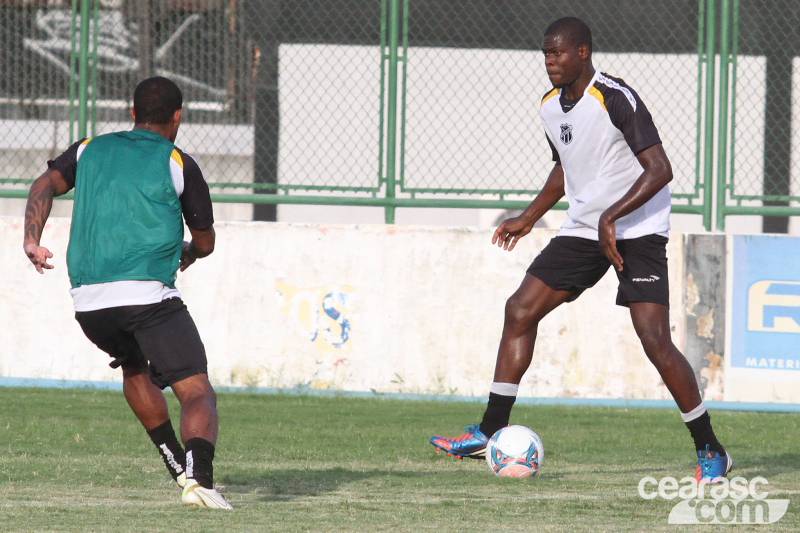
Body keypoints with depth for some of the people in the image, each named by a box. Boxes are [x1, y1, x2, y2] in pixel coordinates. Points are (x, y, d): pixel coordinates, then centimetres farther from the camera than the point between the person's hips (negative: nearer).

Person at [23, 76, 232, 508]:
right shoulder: (178, 164, 9)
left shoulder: (90, 150, 20)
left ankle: (176, 463, 34)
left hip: (88, 301, 5)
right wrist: (188, 255, 36)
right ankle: (198, 476, -33)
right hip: (149, 294, -5)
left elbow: (46, 184, 3)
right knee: (198, 394, -7)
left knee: (134, 367, 34)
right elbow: (205, 241, 15)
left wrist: (32, 240, -4)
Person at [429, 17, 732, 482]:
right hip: (584, 229, 8)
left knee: (655, 340, -17)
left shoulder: (616, 99, -19)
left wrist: (612, 216, -31)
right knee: (521, 310, 0)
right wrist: (530, 218, 25)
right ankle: (491, 434, 7)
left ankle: (711, 452, -6)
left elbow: (660, 169, -25)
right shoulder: (550, 107, 6)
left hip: (638, 232, -8)